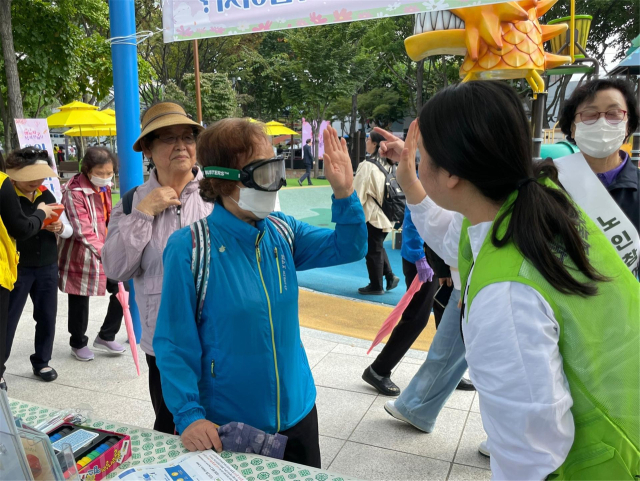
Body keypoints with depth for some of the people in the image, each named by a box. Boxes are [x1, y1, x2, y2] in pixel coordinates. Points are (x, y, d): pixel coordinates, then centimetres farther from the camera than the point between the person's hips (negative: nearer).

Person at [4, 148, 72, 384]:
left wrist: (59, 228, -14)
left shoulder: (48, 195, 5)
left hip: (48, 267, 5)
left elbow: (69, 230, 9)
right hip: (17, 269, -4)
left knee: (47, 316, 12)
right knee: (8, 319, 4)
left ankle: (42, 362, 28)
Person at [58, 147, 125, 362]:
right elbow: (83, 231, -27)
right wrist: (104, 252, -36)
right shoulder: (74, 192, -20)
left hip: (105, 251, 7)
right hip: (79, 255, -7)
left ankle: (106, 336, 21)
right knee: (79, 301, 9)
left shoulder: (104, 187, 4)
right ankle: (78, 344, 31)